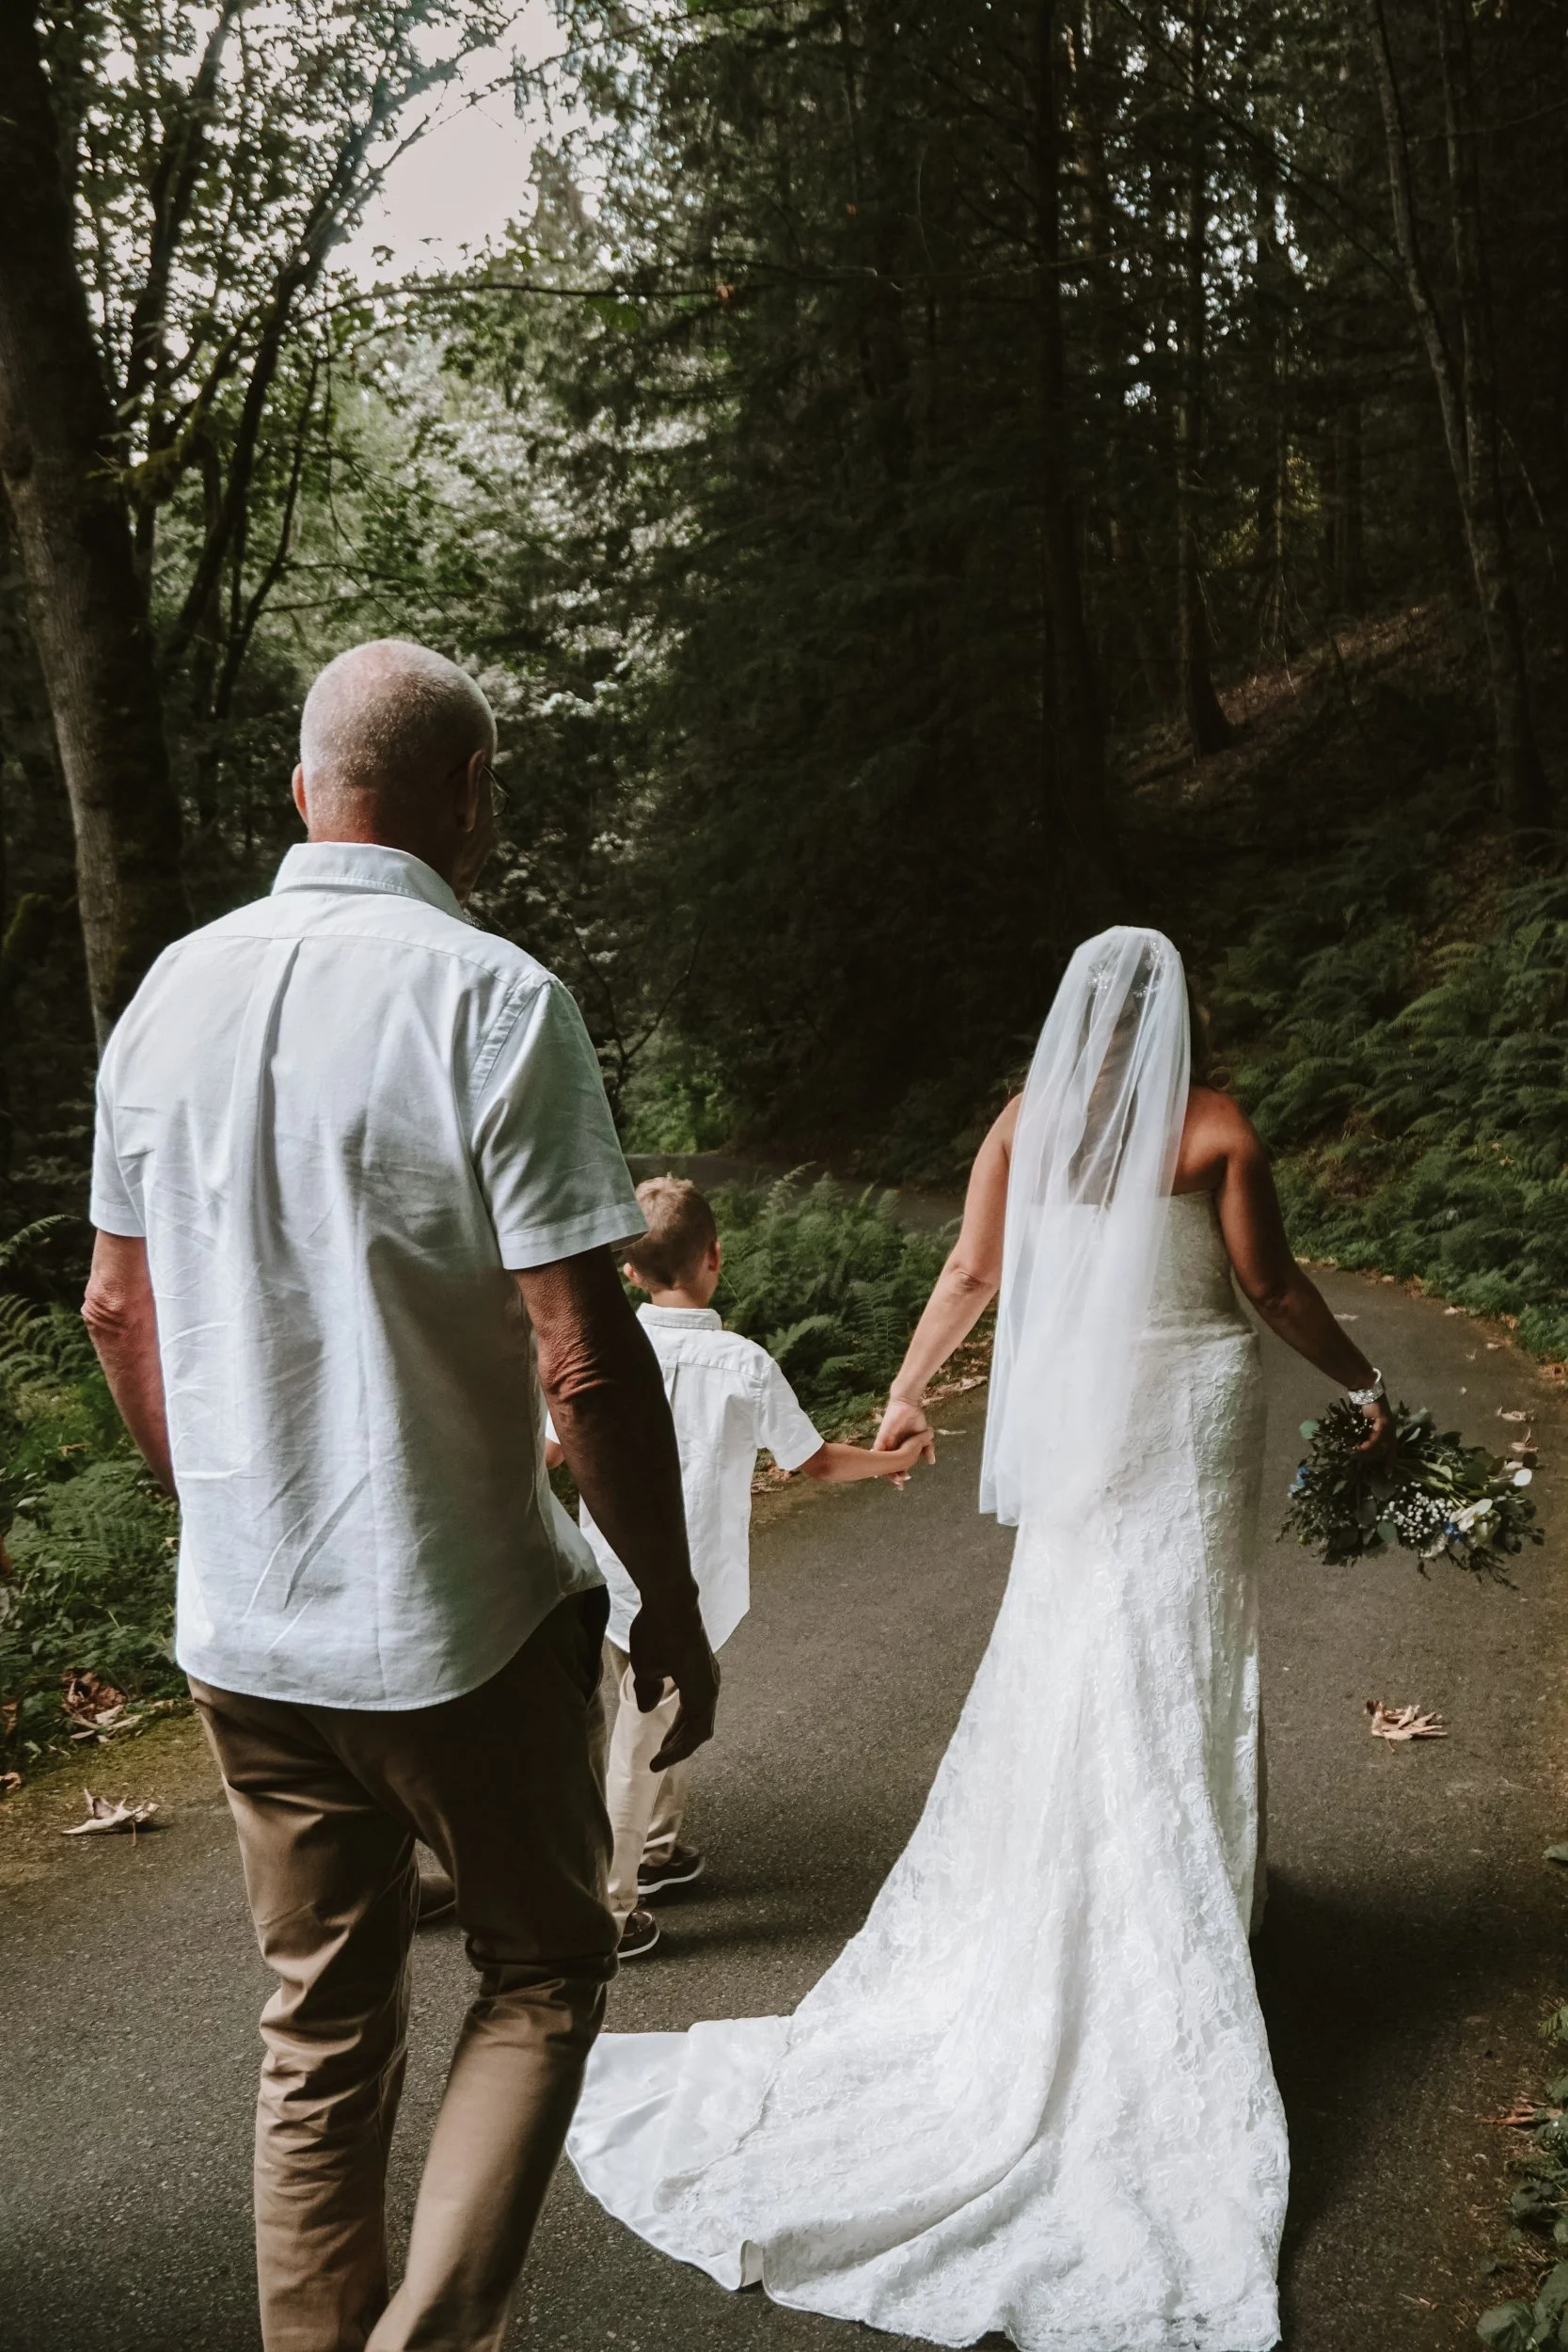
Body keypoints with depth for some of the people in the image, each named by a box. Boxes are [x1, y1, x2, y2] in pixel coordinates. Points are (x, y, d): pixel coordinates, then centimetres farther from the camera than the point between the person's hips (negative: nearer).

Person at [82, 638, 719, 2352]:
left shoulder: (174, 990, 1)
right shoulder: (492, 1001, -18)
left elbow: (117, 1307, 9)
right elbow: (585, 1364, -20)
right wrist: (670, 1607, -7)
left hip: (237, 1630, 6)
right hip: (459, 1627, -5)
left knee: (319, 2031, 21)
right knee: (543, 1970, 18)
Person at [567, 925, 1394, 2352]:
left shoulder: (1025, 1124, 0)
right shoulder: (1215, 1128, -8)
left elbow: (971, 1273, 1)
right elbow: (1272, 1286, -5)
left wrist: (907, 1390, 12)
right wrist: (1363, 1384, 9)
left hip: (1076, 1417, 3)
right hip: (1194, 1404, -2)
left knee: (1065, 1659, 14)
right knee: (1184, 1658, 7)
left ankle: (1043, 1916, 24)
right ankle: (1176, 1927, 16)